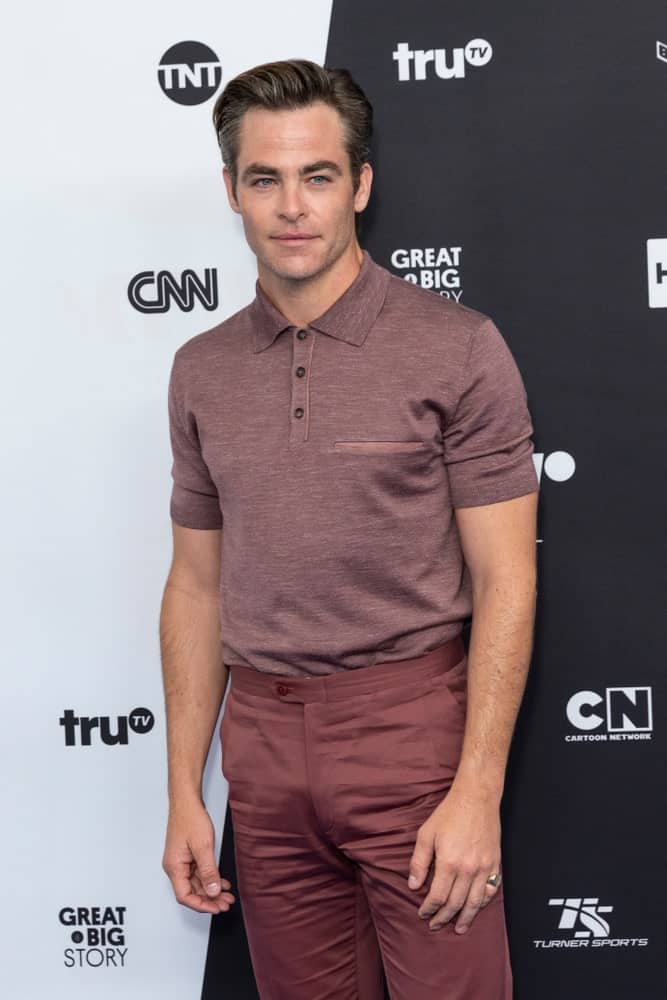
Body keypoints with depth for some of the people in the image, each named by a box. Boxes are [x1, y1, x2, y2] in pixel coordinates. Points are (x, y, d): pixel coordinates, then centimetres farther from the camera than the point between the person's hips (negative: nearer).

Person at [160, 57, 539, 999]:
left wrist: (478, 792, -14)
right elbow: (197, 585, 10)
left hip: (414, 723, -4)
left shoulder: (457, 348, -7)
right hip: (263, 742, 4)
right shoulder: (202, 370, 6)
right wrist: (184, 793, 8)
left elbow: (505, 582, -8)